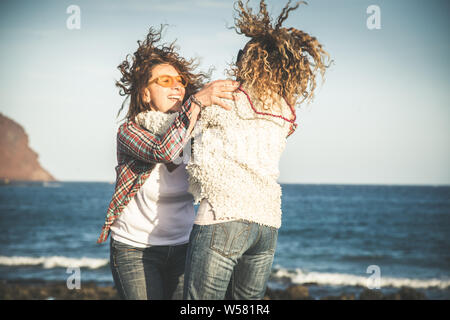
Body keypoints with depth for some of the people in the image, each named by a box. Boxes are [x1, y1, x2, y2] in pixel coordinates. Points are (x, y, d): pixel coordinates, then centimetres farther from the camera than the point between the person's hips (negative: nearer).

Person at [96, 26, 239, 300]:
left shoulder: (195, 132, 3)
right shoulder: (130, 132, -10)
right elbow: (163, 151, -30)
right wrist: (198, 100, -37)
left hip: (182, 247, 4)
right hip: (135, 250, -3)